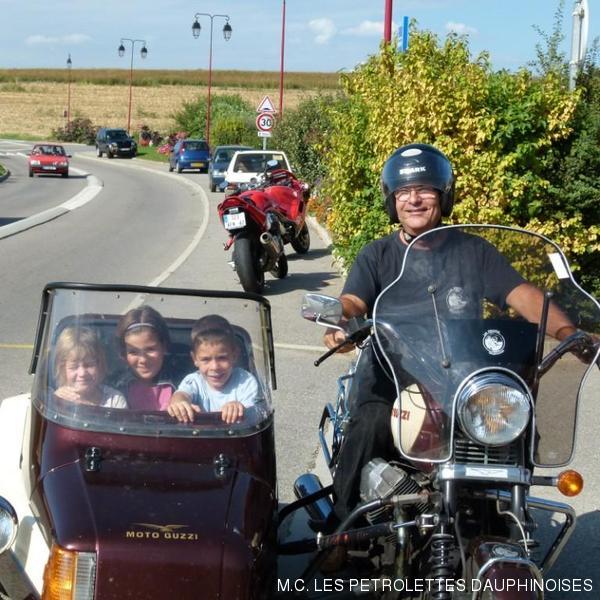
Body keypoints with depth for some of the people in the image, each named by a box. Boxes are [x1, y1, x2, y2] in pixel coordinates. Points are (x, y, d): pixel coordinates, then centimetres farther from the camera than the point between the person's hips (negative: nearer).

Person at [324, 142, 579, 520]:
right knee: (367, 432, -29)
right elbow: (352, 302, -7)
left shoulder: (473, 253, 9)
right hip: (387, 391, -1)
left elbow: (522, 294, -4)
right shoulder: (376, 256, 10)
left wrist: (567, 331, -25)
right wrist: (340, 324, -33)